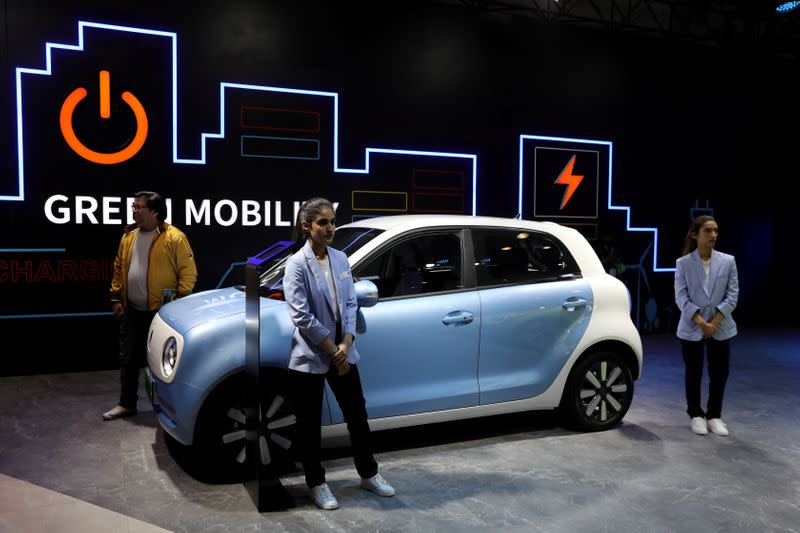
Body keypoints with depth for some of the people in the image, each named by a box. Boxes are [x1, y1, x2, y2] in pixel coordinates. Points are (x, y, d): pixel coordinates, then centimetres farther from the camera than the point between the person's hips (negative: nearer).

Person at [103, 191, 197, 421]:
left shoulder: (174, 238, -10)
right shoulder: (128, 236, 10)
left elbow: (188, 270, -11)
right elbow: (119, 268, 16)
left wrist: (180, 301, -15)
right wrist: (116, 297, 11)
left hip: (162, 311, -6)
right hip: (131, 311, 6)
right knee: (128, 358, 12)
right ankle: (127, 403, 25)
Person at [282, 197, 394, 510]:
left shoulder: (340, 259, 3)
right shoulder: (297, 265, -13)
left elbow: (350, 304, 3)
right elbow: (302, 316, -16)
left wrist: (345, 345, -10)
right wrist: (333, 351, -14)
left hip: (342, 353, 5)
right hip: (310, 357, -5)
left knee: (357, 415, 15)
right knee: (310, 424, 9)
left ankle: (369, 474, 33)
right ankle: (316, 484, 28)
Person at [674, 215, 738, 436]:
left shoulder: (728, 261, 0)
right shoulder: (683, 263, -3)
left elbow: (732, 295, -3)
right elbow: (681, 297, -8)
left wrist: (714, 322, -13)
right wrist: (702, 323, -17)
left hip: (721, 329, 2)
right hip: (691, 329, -1)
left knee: (719, 374, 8)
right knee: (693, 374, 9)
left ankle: (714, 416, 26)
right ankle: (696, 415, 26)